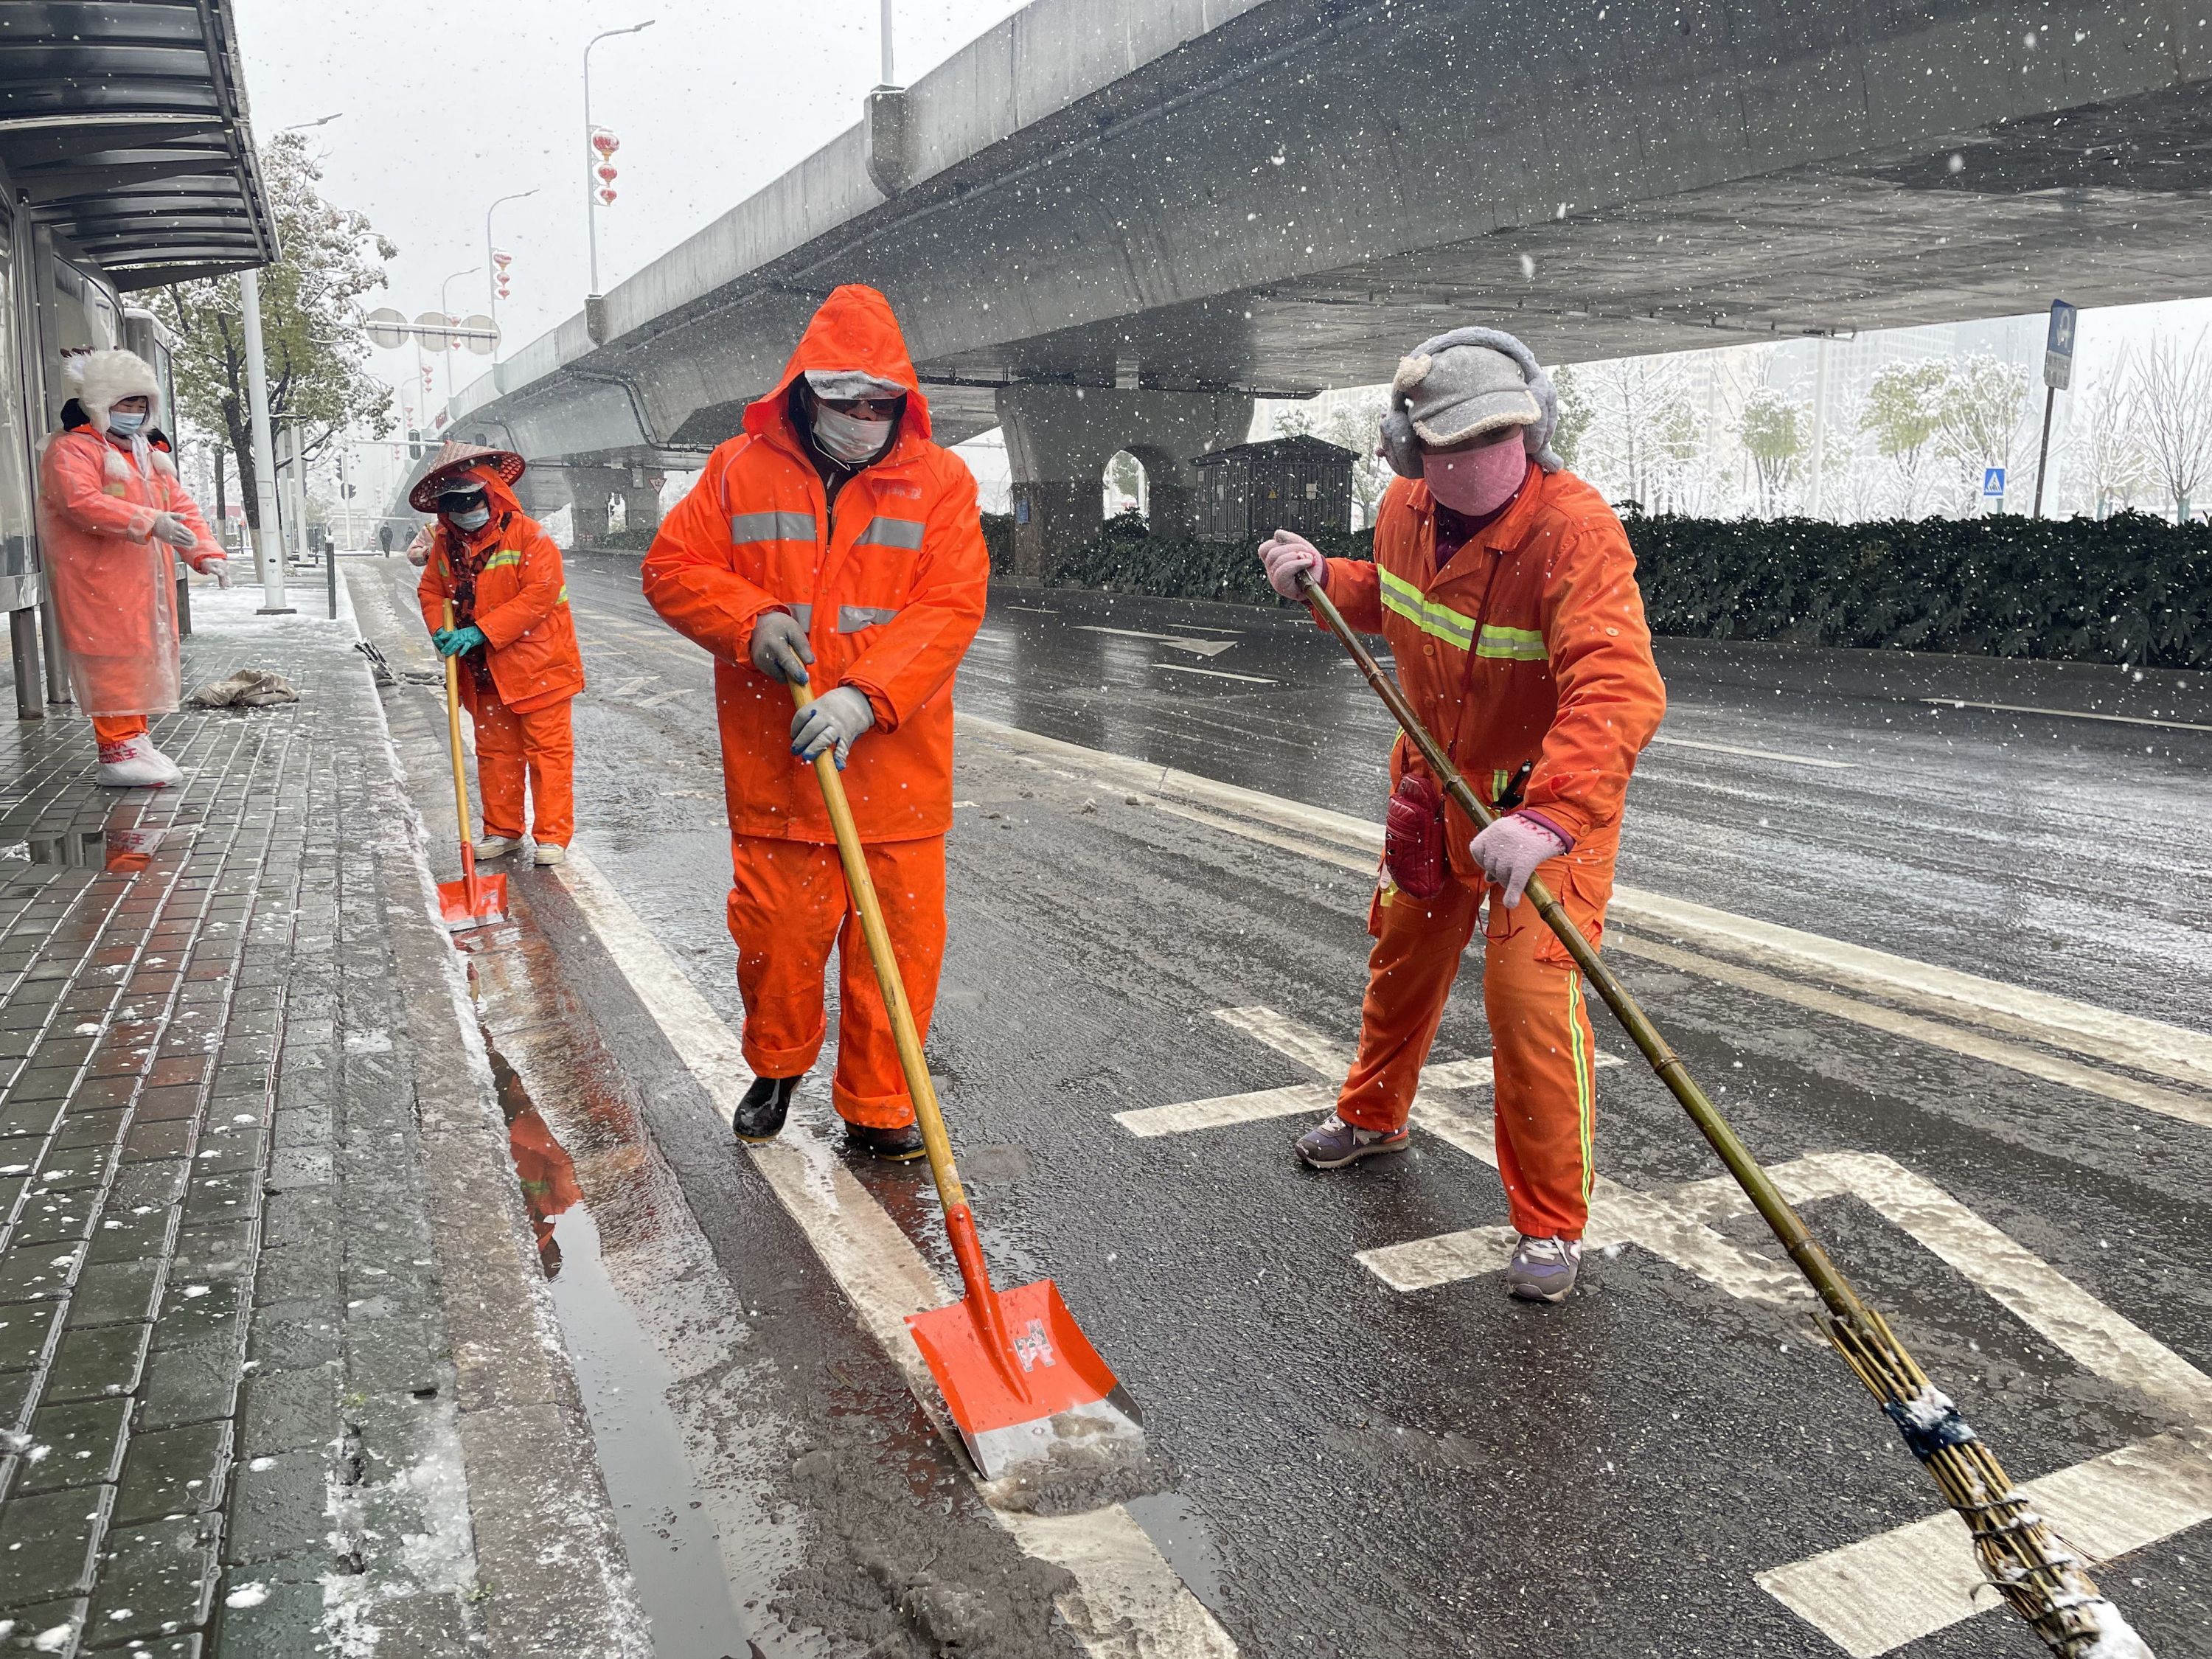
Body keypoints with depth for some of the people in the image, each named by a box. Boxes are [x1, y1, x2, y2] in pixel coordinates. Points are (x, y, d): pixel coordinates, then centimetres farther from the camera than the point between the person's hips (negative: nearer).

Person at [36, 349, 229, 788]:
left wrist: (206, 553, 0)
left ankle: (135, 737, 21)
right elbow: (82, 501, -21)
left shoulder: (148, 455, 22)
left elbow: (181, 507, 17)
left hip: (147, 583, 8)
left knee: (144, 656, 11)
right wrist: (149, 522, -29)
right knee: (113, 660, -9)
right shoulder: (72, 450, -4)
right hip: (98, 582, -8)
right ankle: (118, 752, -6)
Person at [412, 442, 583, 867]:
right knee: (494, 752, 14)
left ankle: (552, 835, 7)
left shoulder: (527, 534, -14)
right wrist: (441, 630, -5)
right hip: (483, 672, 6)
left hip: (535, 664, -6)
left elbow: (539, 594, -21)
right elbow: (431, 590, 17)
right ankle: (502, 830, 25)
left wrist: (481, 632, -23)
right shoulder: (445, 543, 6)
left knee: (548, 749, 0)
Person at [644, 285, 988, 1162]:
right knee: (777, 930, 10)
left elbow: (950, 608, -9)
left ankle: (878, 1108, 20)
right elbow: (673, 566, 6)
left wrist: (866, 697, -21)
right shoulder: (743, 469, 4)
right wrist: (751, 621, -13)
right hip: (773, 761, 1)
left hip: (896, 760, 0)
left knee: (901, 939, 2)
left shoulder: (939, 480, 0)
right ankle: (776, 1066, 37)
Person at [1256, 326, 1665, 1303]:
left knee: (1531, 997, -12)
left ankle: (1551, 1226, 8)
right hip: (1435, 776, 7)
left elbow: (1619, 691, -44)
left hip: (1550, 792, -6)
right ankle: (1374, 1114, 49)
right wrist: (1324, 577, -2)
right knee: (1404, 954, 22)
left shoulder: (1575, 531, -31)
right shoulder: (1407, 508, -8)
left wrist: (1547, 817, -57)